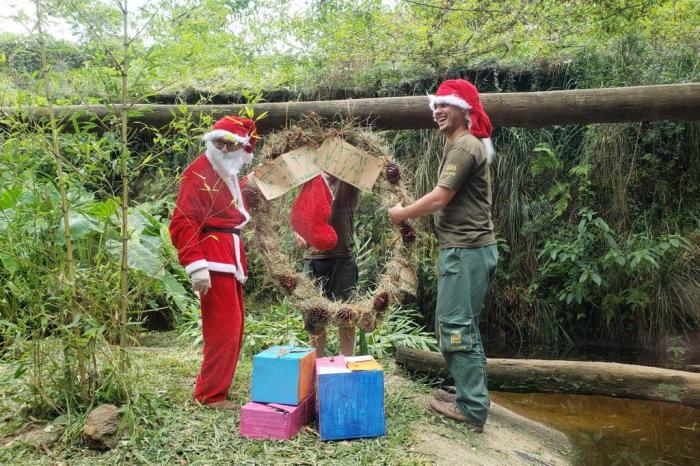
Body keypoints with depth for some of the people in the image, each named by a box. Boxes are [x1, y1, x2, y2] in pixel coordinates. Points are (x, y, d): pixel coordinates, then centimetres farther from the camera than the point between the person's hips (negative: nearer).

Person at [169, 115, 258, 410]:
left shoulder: (228, 174, 19)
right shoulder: (198, 175, -9)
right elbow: (182, 224, -17)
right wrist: (195, 265, -24)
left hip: (231, 257, 10)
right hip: (214, 259, -10)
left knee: (233, 328, 15)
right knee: (224, 329, -7)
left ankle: (217, 386, 28)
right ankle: (210, 394, 6)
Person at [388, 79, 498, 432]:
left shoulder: (464, 146, -14)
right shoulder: (464, 144, 20)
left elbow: (439, 198, -18)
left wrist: (402, 214, -4)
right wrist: (412, 211, 10)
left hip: (466, 249, -11)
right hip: (467, 247, 11)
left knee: (457, 326, -7)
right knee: (460, 325, 16)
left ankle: (472, 408, 1)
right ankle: (470, 396, 25)